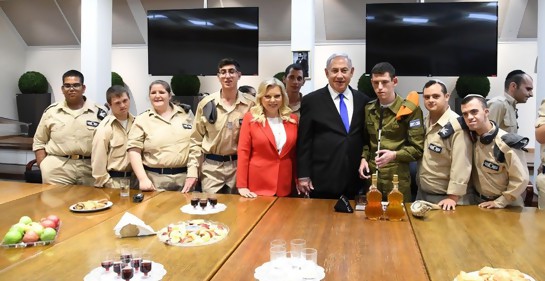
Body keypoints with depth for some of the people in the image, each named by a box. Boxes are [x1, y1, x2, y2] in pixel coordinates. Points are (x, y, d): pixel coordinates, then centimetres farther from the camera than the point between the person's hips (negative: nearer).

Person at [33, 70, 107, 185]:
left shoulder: (99, 112, 3)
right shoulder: (51, 111, 8)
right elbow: (39, 142, 13)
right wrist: (43, 166, 1)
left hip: (89, 170, 0)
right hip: (57, 169, 1)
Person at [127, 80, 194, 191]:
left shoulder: (186, 114, 7)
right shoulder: (142, 120, 2)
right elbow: (134, 150, -4)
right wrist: (143, 179, -14)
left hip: (185, 177, 2)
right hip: (155, 179, -2)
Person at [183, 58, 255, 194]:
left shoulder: (250, 103, -3)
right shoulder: (206, 104, -1)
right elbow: (196, 140, 4)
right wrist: (192, 171, -2)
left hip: (239, 166, 0)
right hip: (211, 167, 0)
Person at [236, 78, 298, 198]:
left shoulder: (293, 119, 6)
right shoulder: (250, 118, -4)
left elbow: (295, 154, 10)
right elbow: (243, 152, -5)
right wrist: (241, 185, -9)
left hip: (285, 187, 3)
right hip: (258, 186, -3)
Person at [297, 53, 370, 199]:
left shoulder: (363, 100, 7)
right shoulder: (311, 101, -1)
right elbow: (304, 141, -2)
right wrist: (303, 176, -5)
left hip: (355, 179, 3)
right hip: (322, 180, -3)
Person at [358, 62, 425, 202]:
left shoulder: (410, 110, -6)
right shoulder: (368, 109, 9)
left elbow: (418, 149, -6)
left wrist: (394, 155, -20)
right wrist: (364, 158, 2)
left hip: (397, 178, -4)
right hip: (371, 176, 4)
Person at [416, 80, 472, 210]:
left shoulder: (456, 125, -19)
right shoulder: (424, 121, 6)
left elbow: (461, 165, -22)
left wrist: (453, 196, -21)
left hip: (444, 198, -7)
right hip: (421, 193, 7)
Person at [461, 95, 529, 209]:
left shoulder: (506, 142, -23)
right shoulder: (471, 137, -5)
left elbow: (521, 179, -21)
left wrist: (500, 202, -15)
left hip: (505, 206, -5)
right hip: (478, 202, 5)